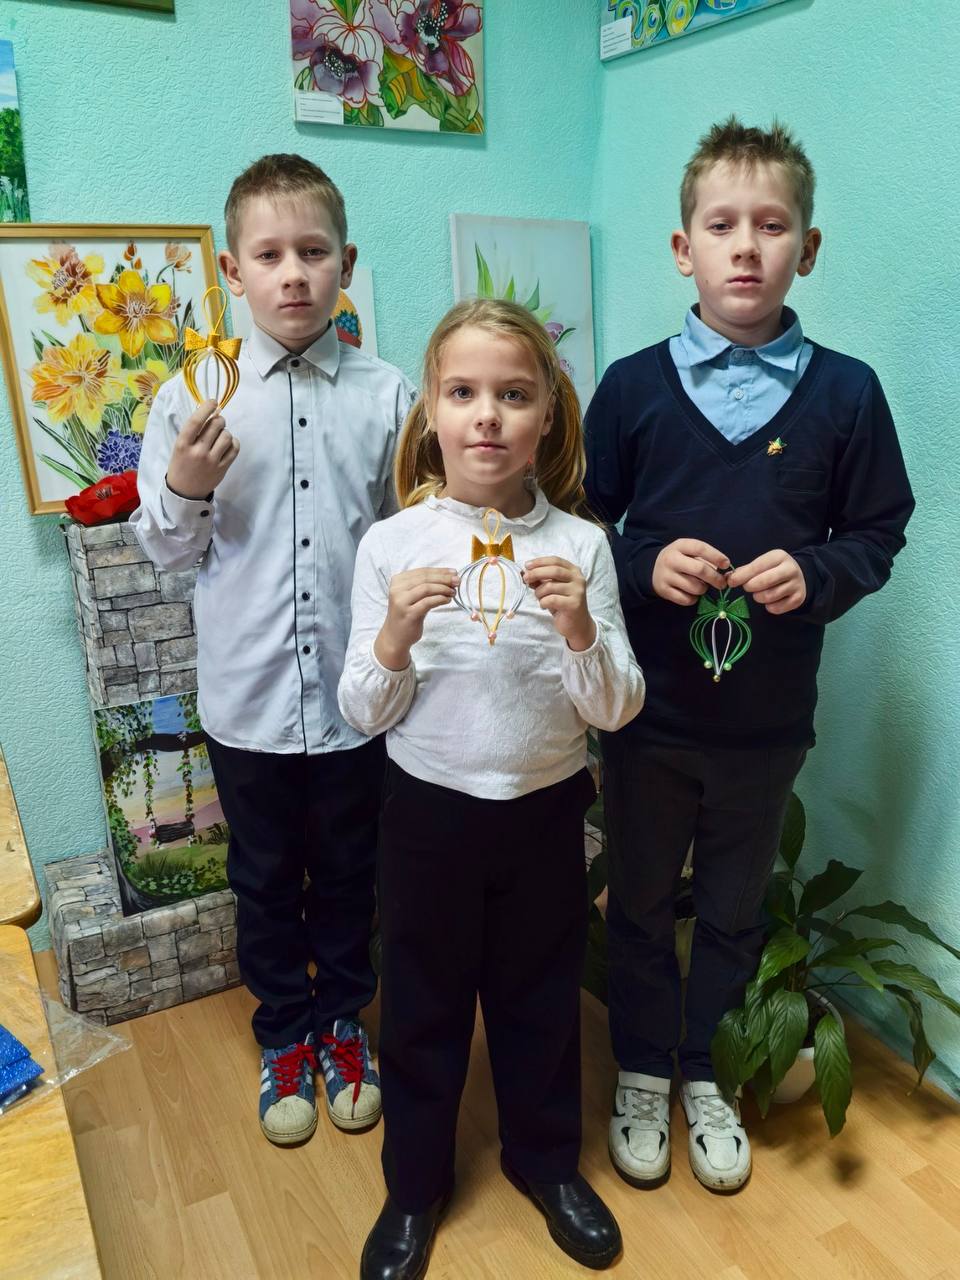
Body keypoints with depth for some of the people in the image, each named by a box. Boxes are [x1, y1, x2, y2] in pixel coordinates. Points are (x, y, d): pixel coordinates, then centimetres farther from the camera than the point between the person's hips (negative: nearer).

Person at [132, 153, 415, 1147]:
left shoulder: (388, 396, -4)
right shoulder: (191, 399, -4)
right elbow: (168, 550, 3)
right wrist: (184, 489, -16)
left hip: (357, 691, 0)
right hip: (248, 693, 1)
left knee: (348, 872, 18)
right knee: (265, 879, 18)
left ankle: (341, 1022, 43)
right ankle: (283, 1034, 42)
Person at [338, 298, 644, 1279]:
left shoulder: (580, 544, -9)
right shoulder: (391, 543, -10)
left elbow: (615, 710, -7)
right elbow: (365, 715, -7)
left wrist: (581, 632, -25)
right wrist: (394, 637, -25)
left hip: (544, 811, 1)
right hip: (428, 811, 0)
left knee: (541, 998, 20)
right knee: (422, 1005, 17)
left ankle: (545, 1159, 48)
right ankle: (415, 1183, 43)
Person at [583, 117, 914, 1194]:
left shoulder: (845, 392, -4)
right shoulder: (633, 387, -5)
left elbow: (877, 533, 3)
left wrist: (815, 572, -17)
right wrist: (646, 565, -19)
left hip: (768, 712, 1)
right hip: (649, 703, 0)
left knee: (734, 908, 19)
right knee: (640, 900, 16)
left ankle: (705, 1072, 44)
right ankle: (642, 1071, 41)